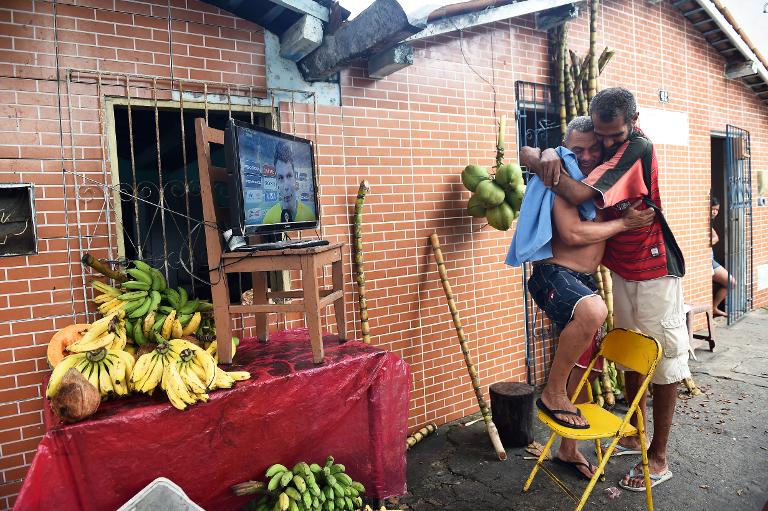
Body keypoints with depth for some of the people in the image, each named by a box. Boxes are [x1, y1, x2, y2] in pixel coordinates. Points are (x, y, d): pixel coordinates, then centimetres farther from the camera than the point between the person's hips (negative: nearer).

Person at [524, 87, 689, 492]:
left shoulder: (638, 149, -21)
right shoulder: (607, 149, 4)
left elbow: (580, 195, -29)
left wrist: (543, 167, -15)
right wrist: (551, 155, -16)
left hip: (654, 272, -8)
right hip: (623, 270, 8)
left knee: (662, 361, 3)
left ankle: (658, 458, 14)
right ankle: (634, 435, 31)